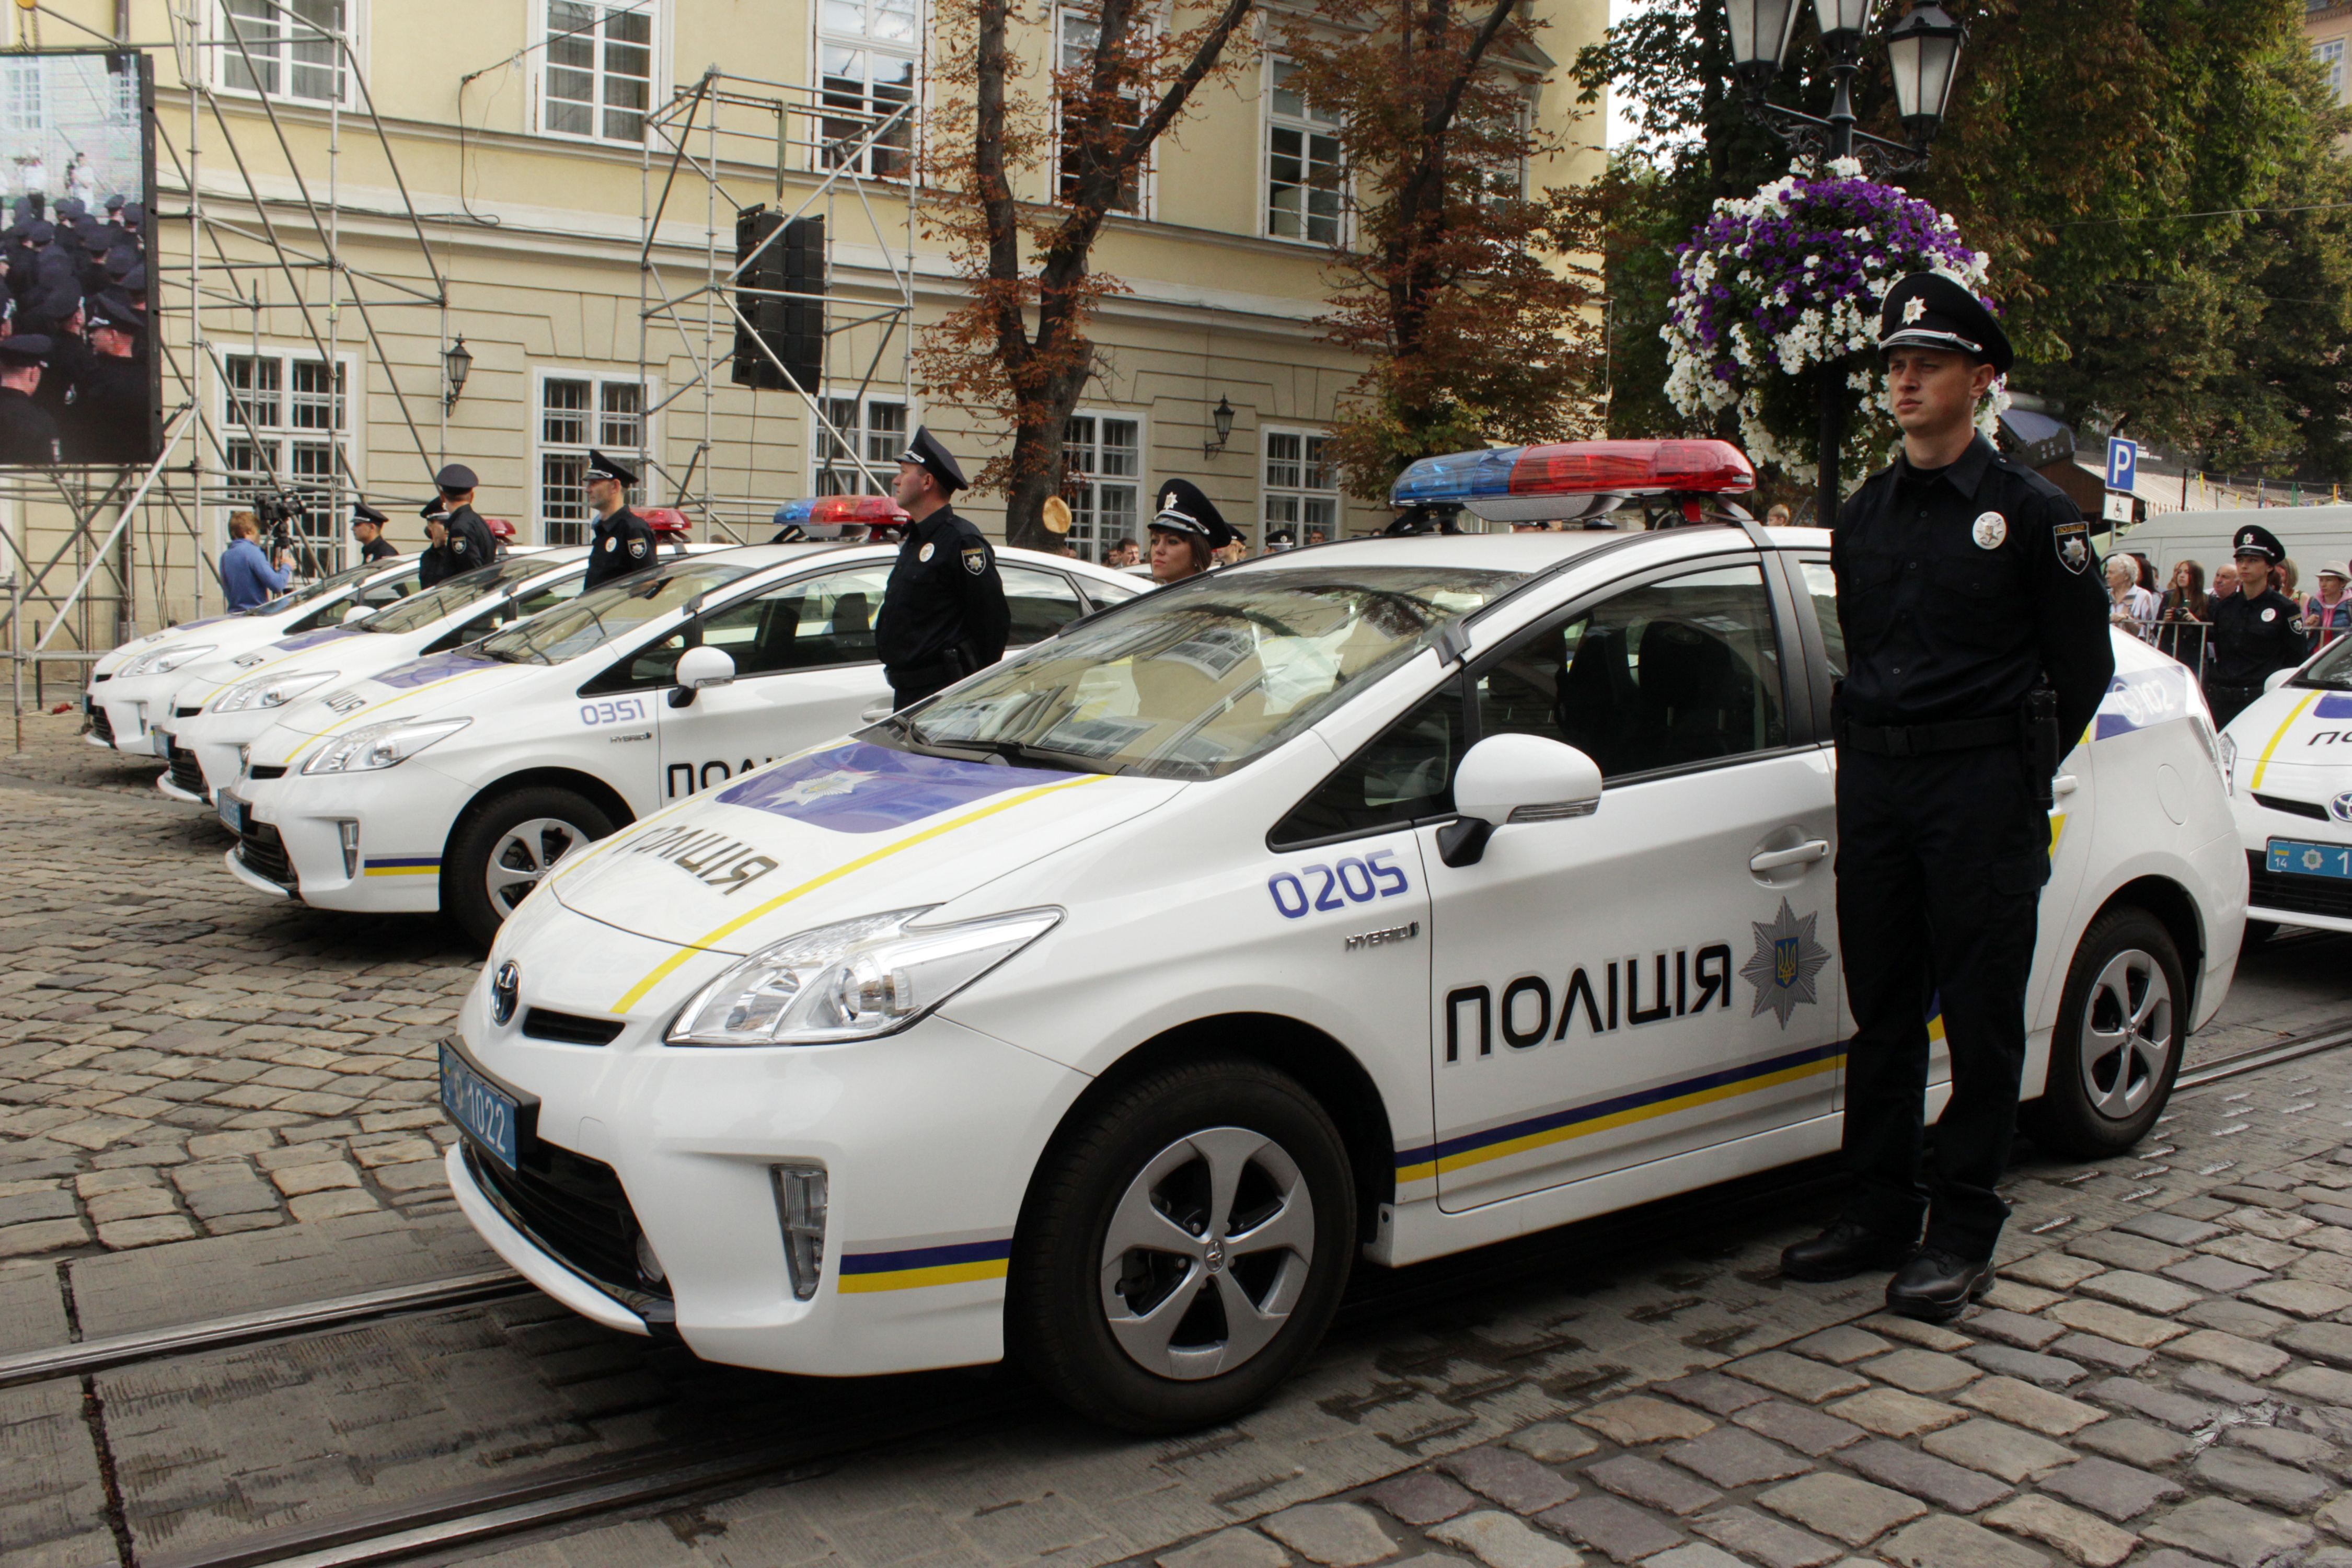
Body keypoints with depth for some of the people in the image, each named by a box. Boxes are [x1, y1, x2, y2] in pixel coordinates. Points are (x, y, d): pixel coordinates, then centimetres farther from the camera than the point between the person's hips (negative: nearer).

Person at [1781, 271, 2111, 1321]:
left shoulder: (2031, 514, -1)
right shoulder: (1863, 515, 14)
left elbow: (2083, 666, 1)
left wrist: (2013, 771, 3)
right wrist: (1869, 751, 11)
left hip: (1982, 787, -5)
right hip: (1873, 780, 5)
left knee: (1981, 1017, 0)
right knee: (1882, 1014, 9)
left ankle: (1963, 1235, 9)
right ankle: (1879, 1217, 19)